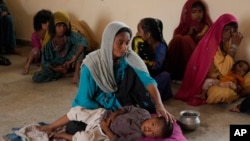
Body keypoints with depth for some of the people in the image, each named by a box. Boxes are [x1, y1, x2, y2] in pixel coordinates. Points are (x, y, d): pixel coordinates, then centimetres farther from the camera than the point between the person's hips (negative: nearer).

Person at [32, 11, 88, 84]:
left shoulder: (71, 35, -19)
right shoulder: (48, 42, -19)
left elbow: (84, 42, -36)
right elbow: (45, 62, -11)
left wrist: (74, 58, -42)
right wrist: (55, 69, -27)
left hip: (69, 62, 0)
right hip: (56, 66, 0)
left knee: (79, 46, -26)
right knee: (36, 77, -23)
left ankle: (76, 75, -24)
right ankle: (63, 73, -10)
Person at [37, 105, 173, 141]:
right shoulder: (144, 113, -12)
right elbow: (128, 108, 3)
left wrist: (106, 129, -20)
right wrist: (114, 114, -11)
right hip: (103, 115, 5)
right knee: (76, 110, -3)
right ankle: (50, 127, 18)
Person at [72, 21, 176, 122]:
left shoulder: (129, 57, -18)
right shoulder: (91, 64, -26)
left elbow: (147, 80, -31)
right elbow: (84, 100, -21)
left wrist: (159, 105, -46)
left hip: (119, 103, 2)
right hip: (96, 107, -2)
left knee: (131, 71, -19)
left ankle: (153, 115, -14)